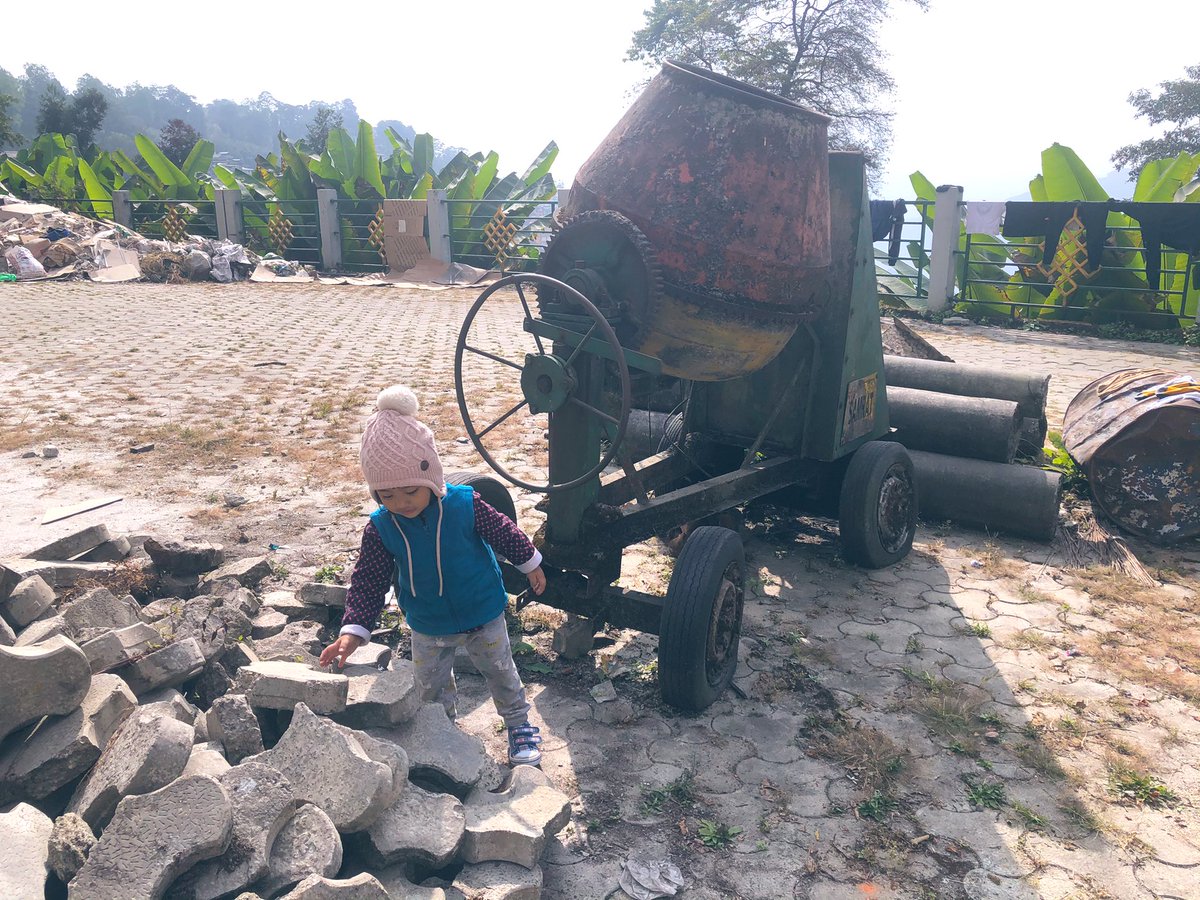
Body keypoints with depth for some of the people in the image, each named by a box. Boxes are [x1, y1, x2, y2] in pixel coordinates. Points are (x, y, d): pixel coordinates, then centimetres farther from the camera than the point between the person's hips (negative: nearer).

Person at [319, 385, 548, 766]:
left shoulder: (464, 504, -26)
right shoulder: (380, 528, -19)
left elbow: (504, 532, -10)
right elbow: (368, 581, -12)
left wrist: (531, 565, 3)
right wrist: (353, 631, -20)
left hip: (483, 616, -2)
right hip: (428, 627, 3)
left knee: (500, 671, 17)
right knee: (431, 685, 22)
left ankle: (519, 725, 39)